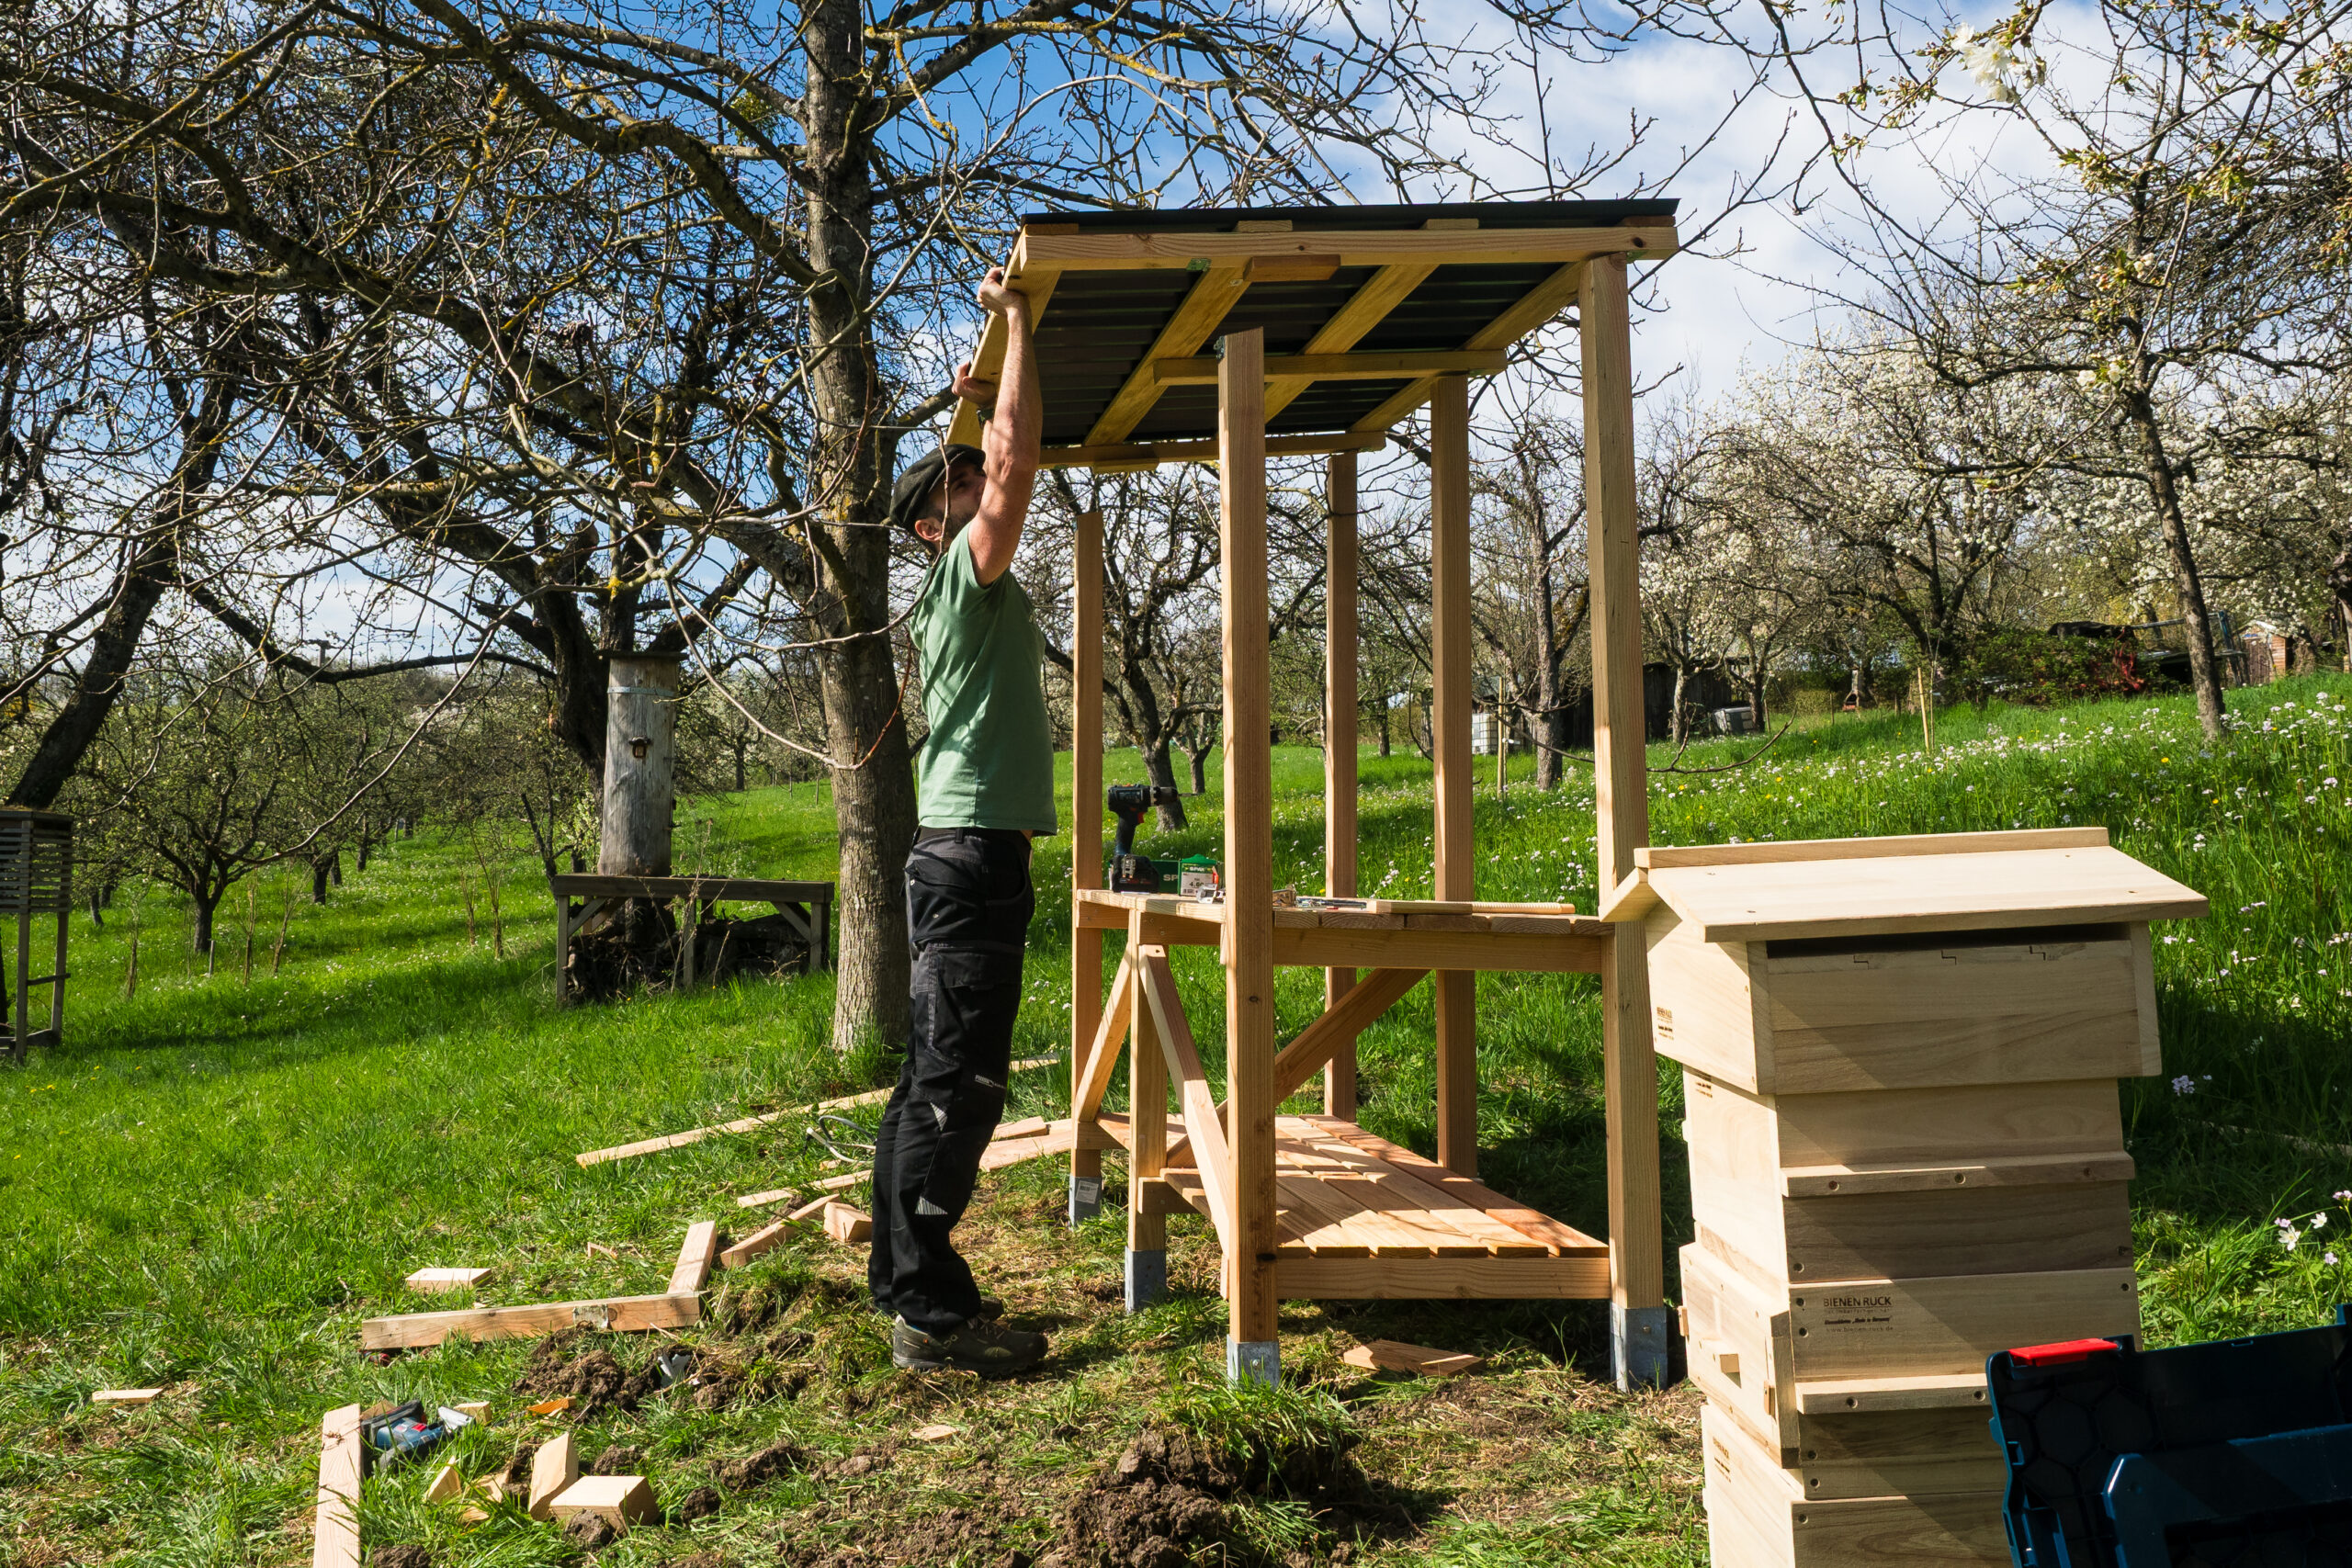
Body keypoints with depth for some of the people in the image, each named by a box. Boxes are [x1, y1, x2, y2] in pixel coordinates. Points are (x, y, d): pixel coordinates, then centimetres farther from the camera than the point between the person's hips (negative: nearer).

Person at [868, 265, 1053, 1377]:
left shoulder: (970, 585, 20)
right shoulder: (964, 571, -6)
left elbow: (1008, 472, 36)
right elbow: (1016, 465, -17)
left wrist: (989, 407, 27)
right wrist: (1016, 324, -9)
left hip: (961, 849, 10)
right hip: (973, 847, -10)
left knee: (936, 1077, 13)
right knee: (956, 1083, -9)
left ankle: (902, 1278, 21)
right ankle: (932, 1313, -6)